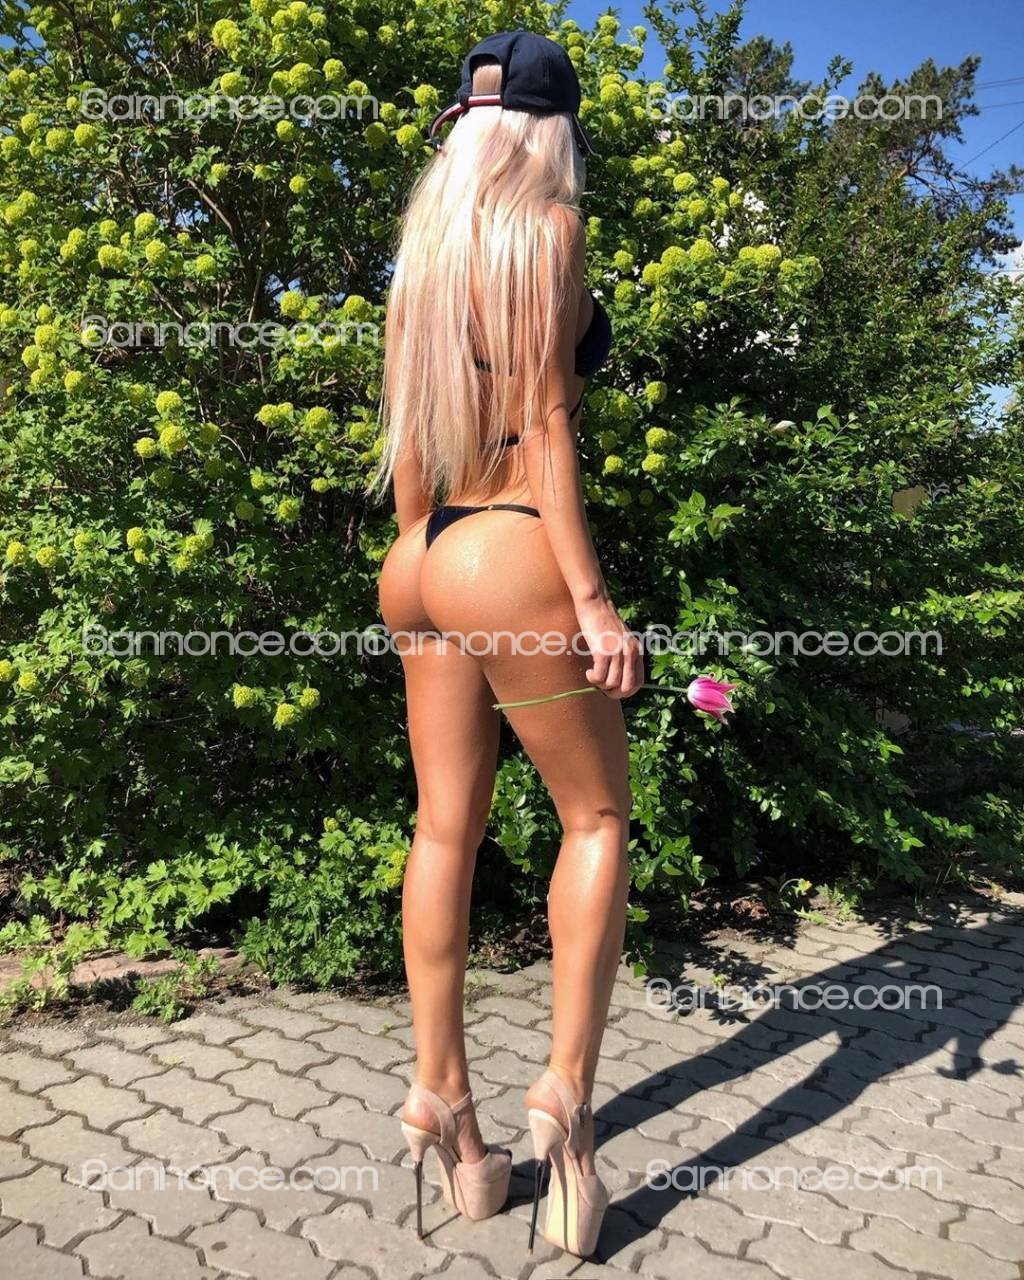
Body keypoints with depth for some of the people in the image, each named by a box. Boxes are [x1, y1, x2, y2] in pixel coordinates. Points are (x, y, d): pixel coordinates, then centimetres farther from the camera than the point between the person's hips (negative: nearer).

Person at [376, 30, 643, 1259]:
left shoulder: (424, 247, 17)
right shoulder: (545, 230, -4)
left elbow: (405, 433, 16)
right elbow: (543, 423, -12)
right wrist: (594, 598, -14)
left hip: (424, 560, 7)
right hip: (513, 556, -7)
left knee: (445, 828, 9)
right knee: (598, 817, 7)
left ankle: (441, 1097, 15)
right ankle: (567, 1090, 3)